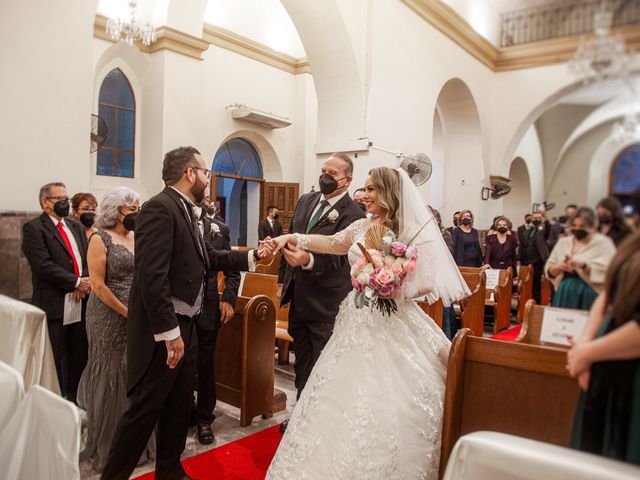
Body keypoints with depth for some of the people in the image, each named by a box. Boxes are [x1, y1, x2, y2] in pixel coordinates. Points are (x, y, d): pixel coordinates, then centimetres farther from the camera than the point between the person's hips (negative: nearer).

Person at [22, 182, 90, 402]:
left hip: (81, 304, 6)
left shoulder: (77, 227, 16)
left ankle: (75, 400, 25)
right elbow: (44, 266, -16)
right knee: (53, 362, 5)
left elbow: (88, 259, 9)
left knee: (79, 360, 12)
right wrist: (76, 282, -15)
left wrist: (85, 281, -10)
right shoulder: (33, 228, -5)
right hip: (54, 306, -6)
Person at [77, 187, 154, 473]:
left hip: (138, 317, 5)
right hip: (110, 318, -5)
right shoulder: (100, 239, -10)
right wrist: (127, 313, -14)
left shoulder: (138, 238, 8)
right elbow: (98, 286, -15)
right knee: (111, 377, 7)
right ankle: (107, 443, 26)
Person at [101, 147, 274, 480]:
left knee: (180, 405, 20)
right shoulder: (160, 208, -18)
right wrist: (169, 333, -26)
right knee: (145, 409, 2)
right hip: (164, 330, -10)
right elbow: (152, 275, -26)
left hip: (185, 325, 10)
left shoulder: (185, 211, 11)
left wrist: (253, 255, 15)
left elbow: (209, 259, 16)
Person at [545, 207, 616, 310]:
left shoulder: (603, 242, 1)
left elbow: (607, 272, -12)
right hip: (564, 294, 4)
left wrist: (583, 265, -22)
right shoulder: (563, 242, 12)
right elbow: (549, 270, 11)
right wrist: (559, 267, -9)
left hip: (589, 296, -3)